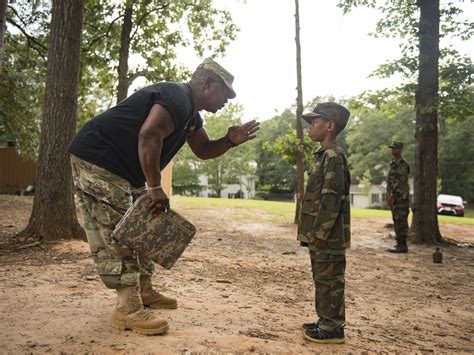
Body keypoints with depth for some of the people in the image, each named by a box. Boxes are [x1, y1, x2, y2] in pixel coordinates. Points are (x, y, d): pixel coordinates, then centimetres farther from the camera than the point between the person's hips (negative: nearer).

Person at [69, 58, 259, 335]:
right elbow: (149, 136, -32)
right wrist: (156, 187, -29)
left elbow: (203, 150, 21)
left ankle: (144, 291, 24)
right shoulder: (176, 98, -19)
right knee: (116, 234, -11)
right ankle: (128, 309, -7)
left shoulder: (191, 114, 14)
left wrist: (230, 141, 3)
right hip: (98, 160, -11)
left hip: (126, 171, 11)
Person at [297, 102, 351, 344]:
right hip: (318, 235, 10)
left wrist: (321, 232, -20)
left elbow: (331, 197, -21)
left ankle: (332, 329, 11)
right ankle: (326, 322, 28)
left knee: (329, 280, 0)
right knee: (322, 279, 17)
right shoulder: (324, 156, 17)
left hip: (327, 236, -10)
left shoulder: (333, 156, -14)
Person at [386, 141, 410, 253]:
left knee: (401, 221, -8)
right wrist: (389, 197, 19)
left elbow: (400, 182, -20)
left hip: (401, 197, -10)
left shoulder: (402, 164, -12)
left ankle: (402, 245, -5)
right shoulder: (394, 163, 19)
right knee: (397, 221, 12)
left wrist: (392, 197, -21)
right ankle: (399, 244, 17)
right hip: (395, 198, 10)